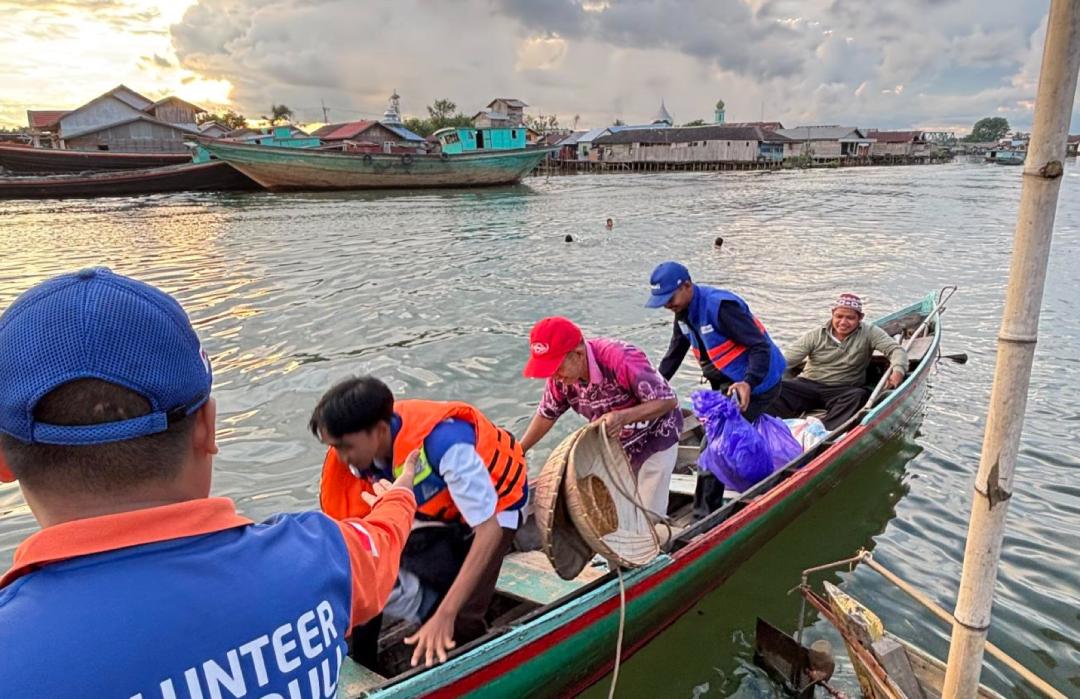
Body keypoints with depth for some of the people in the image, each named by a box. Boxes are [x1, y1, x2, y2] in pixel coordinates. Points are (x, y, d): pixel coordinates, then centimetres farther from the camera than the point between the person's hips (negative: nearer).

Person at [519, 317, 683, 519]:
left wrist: (622, 417, -46)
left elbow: (668, 400, -32)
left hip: (655, 438, -5)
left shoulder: (621, 360, -38)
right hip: (616, 445, 6)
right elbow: (547, 413, -2)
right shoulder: (561, 376, -19)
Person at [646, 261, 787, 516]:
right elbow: (674, 354, 18)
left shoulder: (720, 306, -25)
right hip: (725, 384, 10)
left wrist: (748, 383, -39)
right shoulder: (684, 313, 4)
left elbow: (761, 347, -26)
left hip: (755, 385, -10)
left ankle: (705, 515, -5)